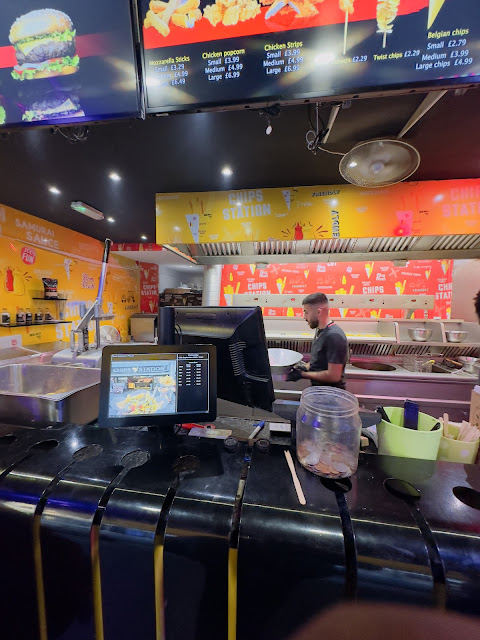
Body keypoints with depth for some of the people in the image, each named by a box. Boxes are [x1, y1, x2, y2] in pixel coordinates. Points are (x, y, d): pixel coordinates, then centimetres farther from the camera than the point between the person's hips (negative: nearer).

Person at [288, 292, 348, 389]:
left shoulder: (334, 336, -20)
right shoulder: (320, 330, 6)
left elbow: (334, 376, -21)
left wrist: (303, 374, -15)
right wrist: (306, 366, 0)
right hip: (318, 387, 8)